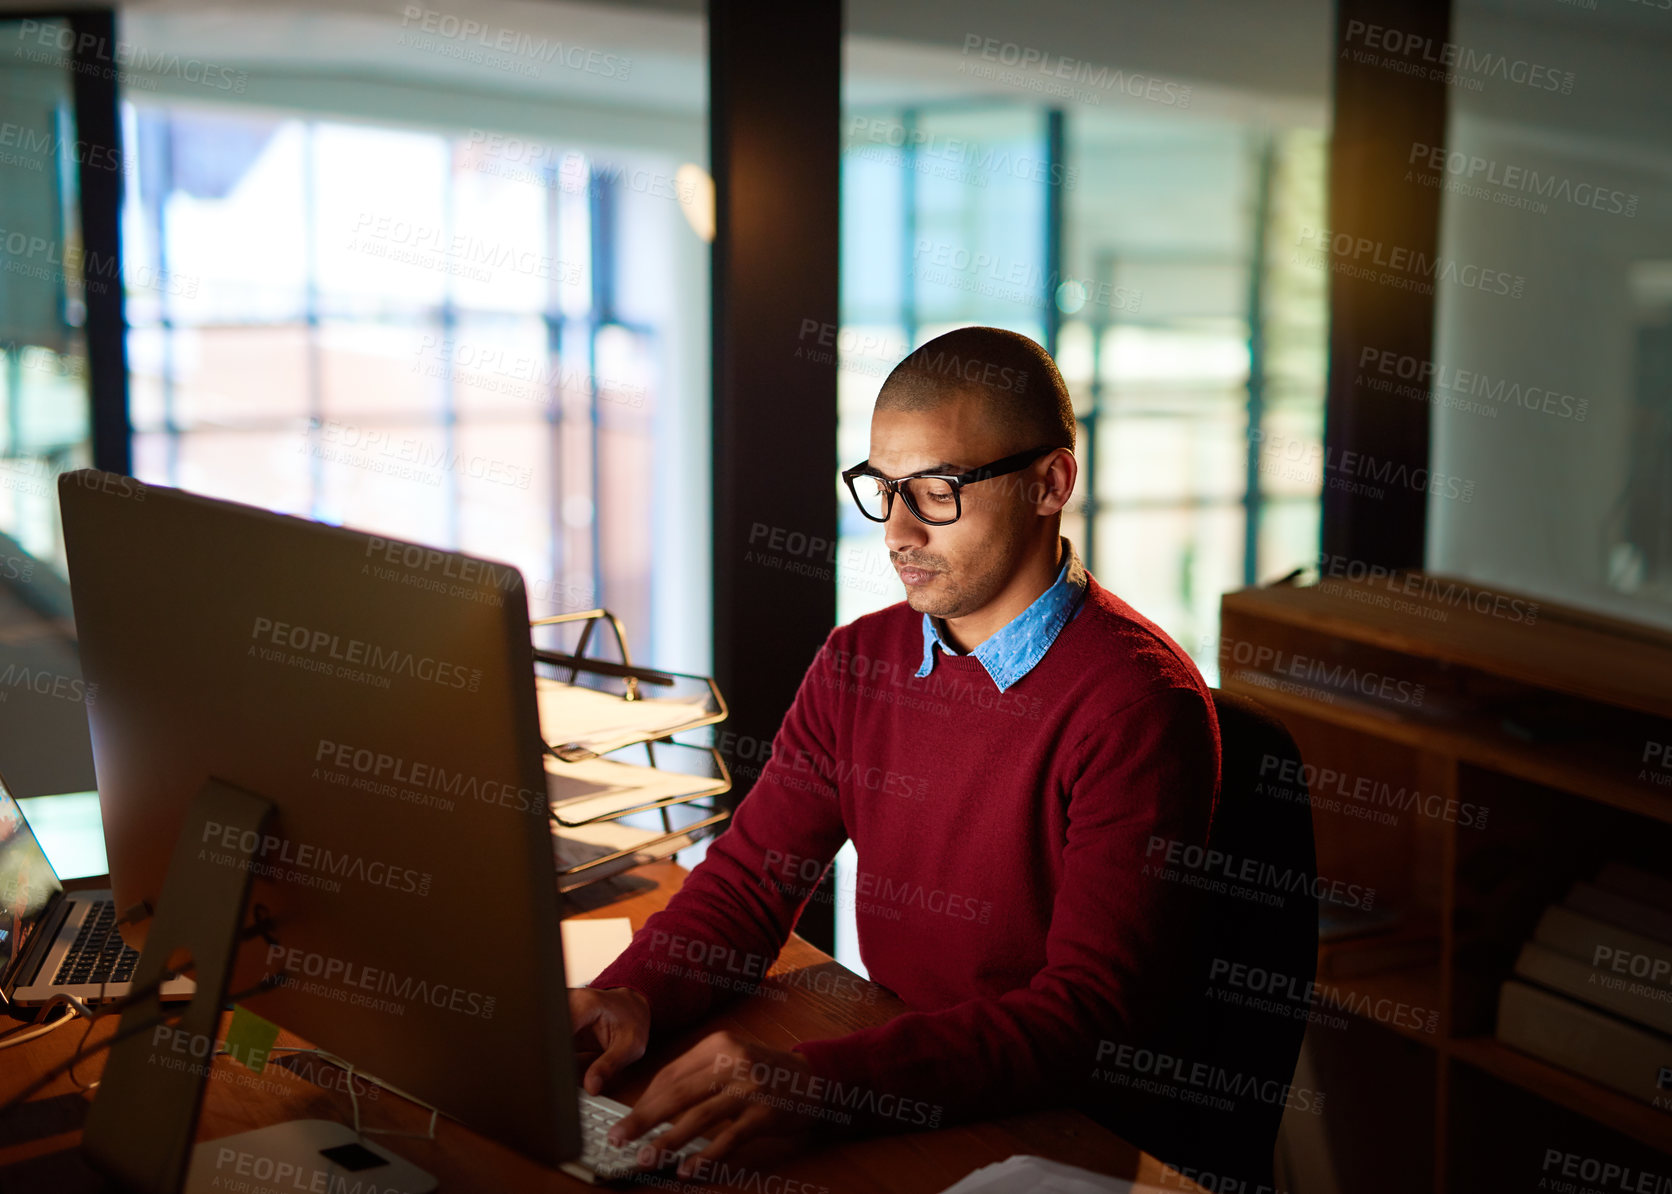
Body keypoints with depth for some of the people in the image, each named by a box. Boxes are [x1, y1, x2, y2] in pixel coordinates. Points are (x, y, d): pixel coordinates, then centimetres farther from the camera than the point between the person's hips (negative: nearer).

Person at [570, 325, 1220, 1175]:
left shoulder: (1138, 706, -17)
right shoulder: (858, 661, 6)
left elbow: (1092, 1011, -23)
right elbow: (752, 874, 8)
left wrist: (818, 1081, -34)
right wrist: (633, 995, -15)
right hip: (890, 1093, 5)